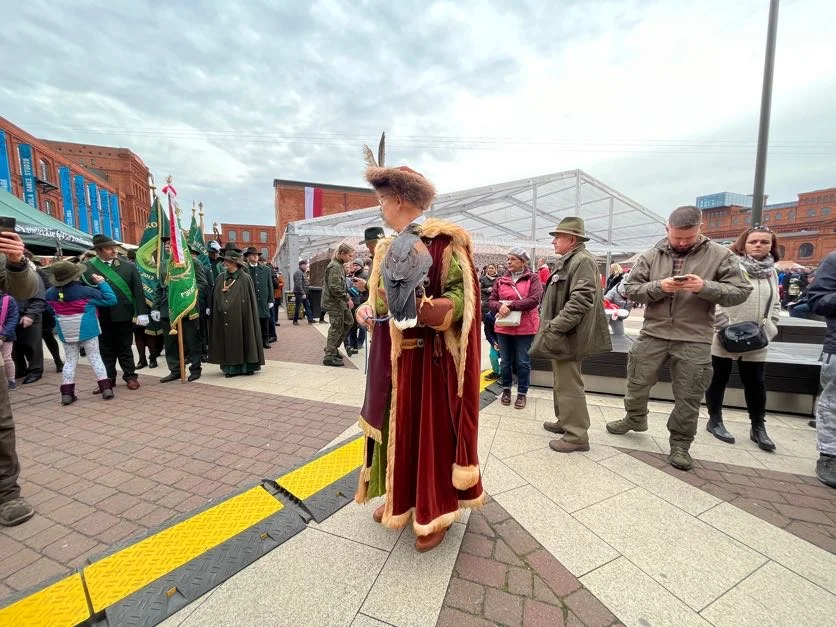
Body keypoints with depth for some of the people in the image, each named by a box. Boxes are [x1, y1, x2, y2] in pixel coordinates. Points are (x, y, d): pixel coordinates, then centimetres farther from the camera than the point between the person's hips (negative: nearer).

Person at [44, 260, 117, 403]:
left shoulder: (50, 293, -2)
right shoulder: (85, 291, -18)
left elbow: (51, 309, 17)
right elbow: (111, 300, -13)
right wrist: (102, 283, -6)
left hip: (66, 333, 4)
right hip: (87, 330, -4)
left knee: (70, 361, 11)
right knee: (95, 358, 3)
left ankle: (67, 393, 8)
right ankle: (106, 388, 0)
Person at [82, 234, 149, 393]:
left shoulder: (128, 266, 0)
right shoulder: (87, 268, 0)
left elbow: (138, 290, -3)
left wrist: (141, 312, -8)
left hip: (124, 315, -1)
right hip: (101, 317, 1)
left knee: (125, 347, 11)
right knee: (105, 349, 12)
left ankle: (130, 376, 21)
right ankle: (108, 379, 23)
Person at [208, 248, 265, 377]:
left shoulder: (245, 278, -6)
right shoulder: (220, 278, 8)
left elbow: (250, 301, -5)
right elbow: (215, 300, 11)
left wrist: (247, 317, -7)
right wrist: (217, 312, 5)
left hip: (239, 317, -4)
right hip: (223, 318, 4)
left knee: (240, 339, 1)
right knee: (227, 340, 6)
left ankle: (246, 366, 12)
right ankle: (230, 367, 14)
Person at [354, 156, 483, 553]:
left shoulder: (443, 241, -12)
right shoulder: (387, 247, 12)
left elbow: (461, 297, -17)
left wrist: (419, 309, -31)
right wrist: (367, 309, -2)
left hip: (429, 358, -7)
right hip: (391, 356, 8)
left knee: (430, 427, 5)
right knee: (396, 426, 17)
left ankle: (436, 512, 28)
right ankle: (401, 498, 40)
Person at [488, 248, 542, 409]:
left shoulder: (533, 278, -1)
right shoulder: (500, 281, 8)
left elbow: (534, 300, -15)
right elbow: (491, 301, 4)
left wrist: (511, 306, -19)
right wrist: (500, 306, -19)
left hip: (525, 327, -3)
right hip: (503, 327, 3)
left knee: (523, 362, 7)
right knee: (506, 361, 13)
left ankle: (522, 393, 21)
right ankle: (506, 389, 30)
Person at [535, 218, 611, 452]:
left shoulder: (583, 260, -14)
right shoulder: (569, 260, 18)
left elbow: (581, 300, -25)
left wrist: (554, 328, -25)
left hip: (567, 336, -10)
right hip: (561, 334, 10)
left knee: (568, 385, -3)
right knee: (562, 381, 19)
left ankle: (577, 435, 8)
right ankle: (565, 421, 33)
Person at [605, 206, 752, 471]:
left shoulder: (720, 255, -2)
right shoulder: (650, 256, 1)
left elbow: (740, 292, -4)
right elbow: (631, 289, -2)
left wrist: (705, 287, -21)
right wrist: (659, 287, -19)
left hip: (694, 340, -1)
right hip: (653, 334, 1)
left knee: (688, 396, 9)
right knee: (637, 383, 14)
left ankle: (680, 443, 28)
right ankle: (635, 419, 40)